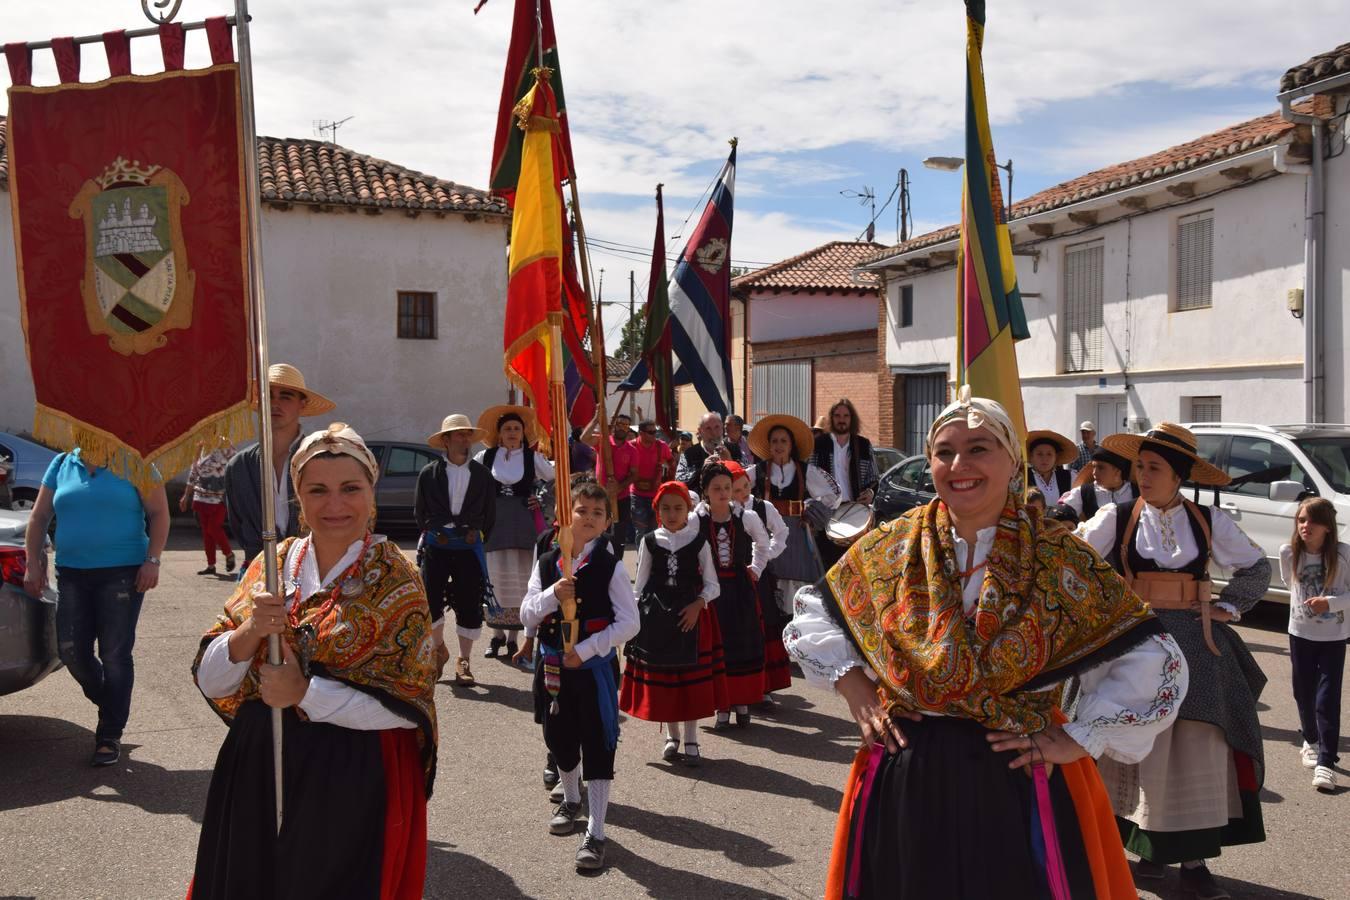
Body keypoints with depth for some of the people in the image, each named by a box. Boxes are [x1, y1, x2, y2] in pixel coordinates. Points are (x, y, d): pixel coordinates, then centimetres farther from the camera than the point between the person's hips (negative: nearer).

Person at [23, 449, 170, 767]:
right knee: (71, 651, 4)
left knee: (115, 655, -2)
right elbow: (38, 518, 14)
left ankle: (110, 736, 10)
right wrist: (33, 563, 6)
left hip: (122, 573, -4)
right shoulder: (61, 464, 10)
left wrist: (152, 560, -13)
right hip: (71, 574, 4)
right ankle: (111, 706, 30)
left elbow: (158, 513, -4)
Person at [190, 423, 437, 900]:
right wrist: (249, 633, -18)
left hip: (355, 781, -4)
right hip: (258, 772, 4)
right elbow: (210, 681, 1)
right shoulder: (274, 564, 3)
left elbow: (409, 705, -14)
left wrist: (305, 693, -20)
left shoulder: (394, 579, -9)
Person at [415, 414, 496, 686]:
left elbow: (490, 514, 9)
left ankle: (463, 661, 14)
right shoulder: (429, 473, 2)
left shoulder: (483, 474, 5)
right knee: (430, 602, -1)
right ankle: (439, 649, 25)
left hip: (469, 548, 0)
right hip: (435, 547, 0)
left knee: (470, 606, 0)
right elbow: (419, 512, 11)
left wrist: (475, 538, 8)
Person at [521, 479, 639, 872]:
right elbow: (526, 616, -2)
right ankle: (571, 800, 47)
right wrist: (552, 595, -21)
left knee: (597, 747, 0)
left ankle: (596, 833, 8)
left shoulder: (610, 567, -10)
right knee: (559, 737, 19)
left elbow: (629, 622, -13)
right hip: (553, 664, 4)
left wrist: (585, 650, -18)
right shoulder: (546, 564, 1)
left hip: (595, 664, -4)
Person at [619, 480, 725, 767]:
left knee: (691, 676, 1)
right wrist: (637, 616, 1)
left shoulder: (698, 542, 0)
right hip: (655, 615, 1)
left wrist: (697, 605, -15)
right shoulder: (650, 542, 3)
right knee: (661, 675, 6)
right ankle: (672, 736, 23)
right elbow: (641, 585, 7)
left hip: (690, 614, -1)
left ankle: (690, 740, 13)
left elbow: (712, 585, 1)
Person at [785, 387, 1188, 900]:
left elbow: (1153, 660, -4)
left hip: (1018, 783, -2)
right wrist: (851, 685, 0)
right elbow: (816, 613, 13)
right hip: (904, 779, 2)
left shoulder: (1058, 559, -7)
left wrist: (1080, 740, -9)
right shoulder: (891, 548, 0)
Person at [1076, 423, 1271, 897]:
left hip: (1194, 644, 1)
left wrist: (1227, 608, 7)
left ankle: (1194, 860, 13)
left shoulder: (1209, 521, 4)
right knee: (1141, 748, 3)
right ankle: (1152, 847, 19)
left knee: (1198, 753, 2)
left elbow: (1257, 567, 17)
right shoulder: (1117, 517, -2)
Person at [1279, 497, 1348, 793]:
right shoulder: (1288, 553, -7)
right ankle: (1311, 741, 38)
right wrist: (1304, 603, 8)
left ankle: (1326, 761, -3)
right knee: (1304, 692, 14)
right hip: (1300, 632, 3)